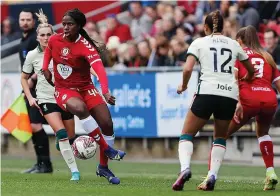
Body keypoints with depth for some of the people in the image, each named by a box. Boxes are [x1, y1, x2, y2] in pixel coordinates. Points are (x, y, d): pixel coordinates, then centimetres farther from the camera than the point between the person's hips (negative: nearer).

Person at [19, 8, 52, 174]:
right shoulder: (24, 40, 17)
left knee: (36, 125, -14)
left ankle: (46, 164, -10)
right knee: (32, 127, 10)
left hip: (39, 88, -10)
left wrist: (32, 79, -24)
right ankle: (40, 163, 15)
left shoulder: (36, 38, -11)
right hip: (30, 89, 10)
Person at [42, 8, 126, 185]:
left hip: (85, 88, 0)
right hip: (63, 90, 0)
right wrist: (45, 68, 5)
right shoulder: (55, 40, -8)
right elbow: (48, 50, 19)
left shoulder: (85, 46, -21)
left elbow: (99, 68, -37)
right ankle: (107, 148, -22)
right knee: (80, 108, -34)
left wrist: (106, 91, -52)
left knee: (107, 124, -10)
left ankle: (103, 167, 11)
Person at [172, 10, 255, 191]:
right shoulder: (233, 44, 17)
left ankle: (185, 168, -19)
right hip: (230, 95, 3)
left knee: (187, 134, 9)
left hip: (207, 92, -3)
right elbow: (251, 71, 28)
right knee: (220, 138, 21)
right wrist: (244, 81, 49)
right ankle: (212, 176, 1)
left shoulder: (199, 43, 7)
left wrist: (183, 86, 12)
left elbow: (188, 69, -7)